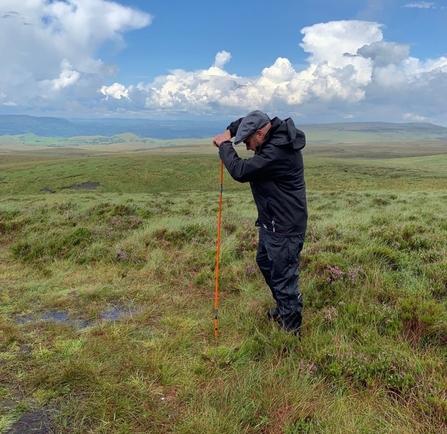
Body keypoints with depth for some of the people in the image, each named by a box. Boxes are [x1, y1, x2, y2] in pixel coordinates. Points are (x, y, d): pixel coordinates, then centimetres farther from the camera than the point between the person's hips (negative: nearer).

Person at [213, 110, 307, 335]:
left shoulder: (277, 152, -28)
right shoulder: (275, 135, 4)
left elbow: (240, 171, -28)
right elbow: (248, 121, 21)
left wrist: (225, 145, -12)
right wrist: (229, 131, 2)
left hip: (285, 228, -11)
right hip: (271, 222, 11)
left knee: (284, 279, -2)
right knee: (265, 262, 27)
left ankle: (291, 329, 14)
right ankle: (283, 309, 45)